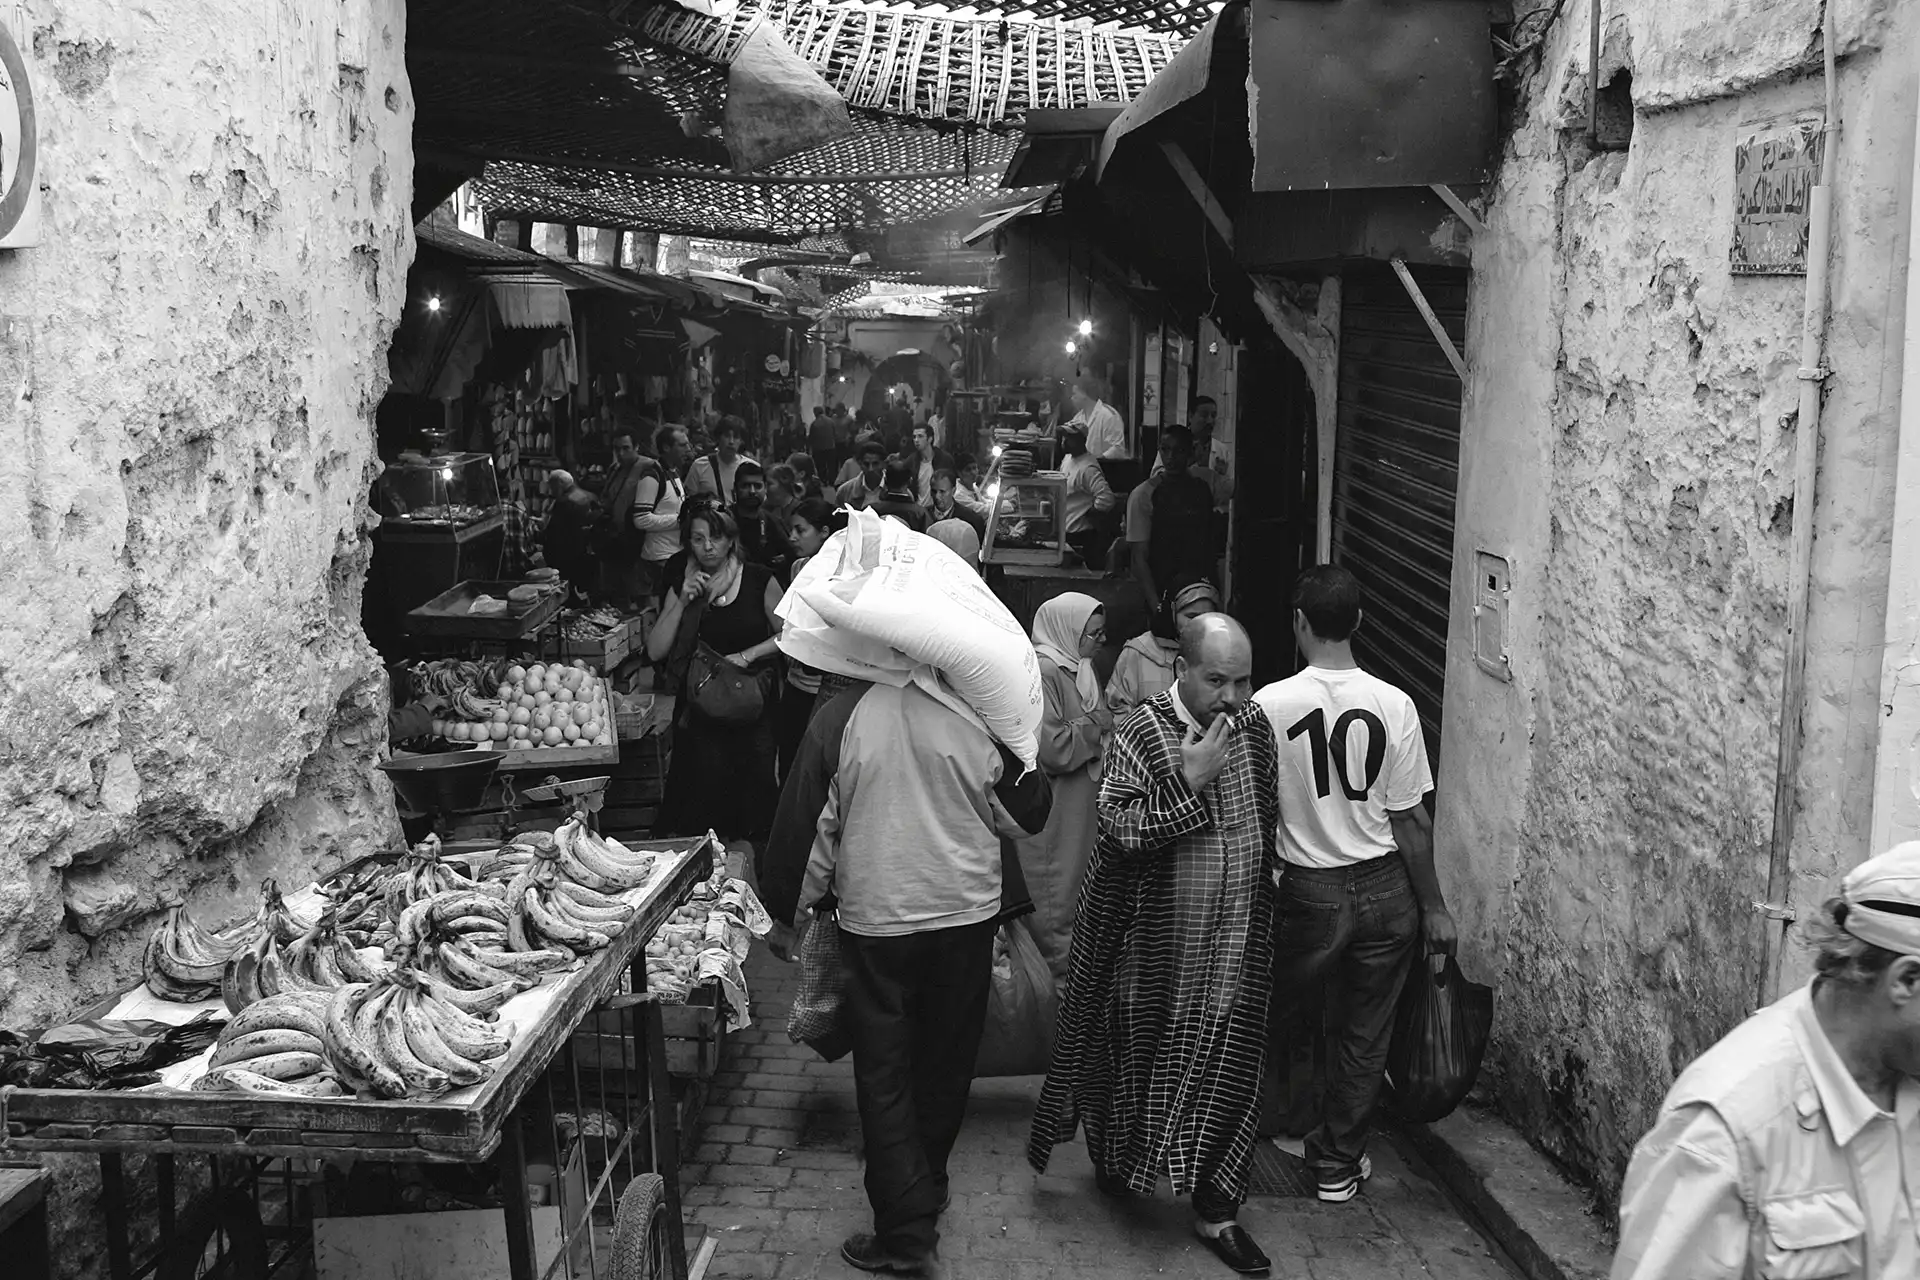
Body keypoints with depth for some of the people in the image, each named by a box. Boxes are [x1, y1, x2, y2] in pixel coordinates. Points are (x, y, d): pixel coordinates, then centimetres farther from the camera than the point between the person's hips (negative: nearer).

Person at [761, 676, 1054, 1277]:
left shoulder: (838, 715, -11)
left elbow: (805, 822, -5)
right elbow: (1028, 812, 2)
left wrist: (789, 907, 9)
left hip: (875, 918, -2)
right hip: (967, 912, 2)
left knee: (883, 1074, 7)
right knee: (946, 1064, 19)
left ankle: (906, 1232, 4)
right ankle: (926, 1189, 36)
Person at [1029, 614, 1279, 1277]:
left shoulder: (1255, 727, 1)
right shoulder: (1140, 736, -15)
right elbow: (1120, 830, -24)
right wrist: (1188, 783, -30)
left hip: (1235, 947, 4)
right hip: (1156, 943, -4)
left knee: (1229, 1069, 6)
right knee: (1140, 1060, 12)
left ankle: (1217, 1211, 17)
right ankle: (1115, 1161, 39)